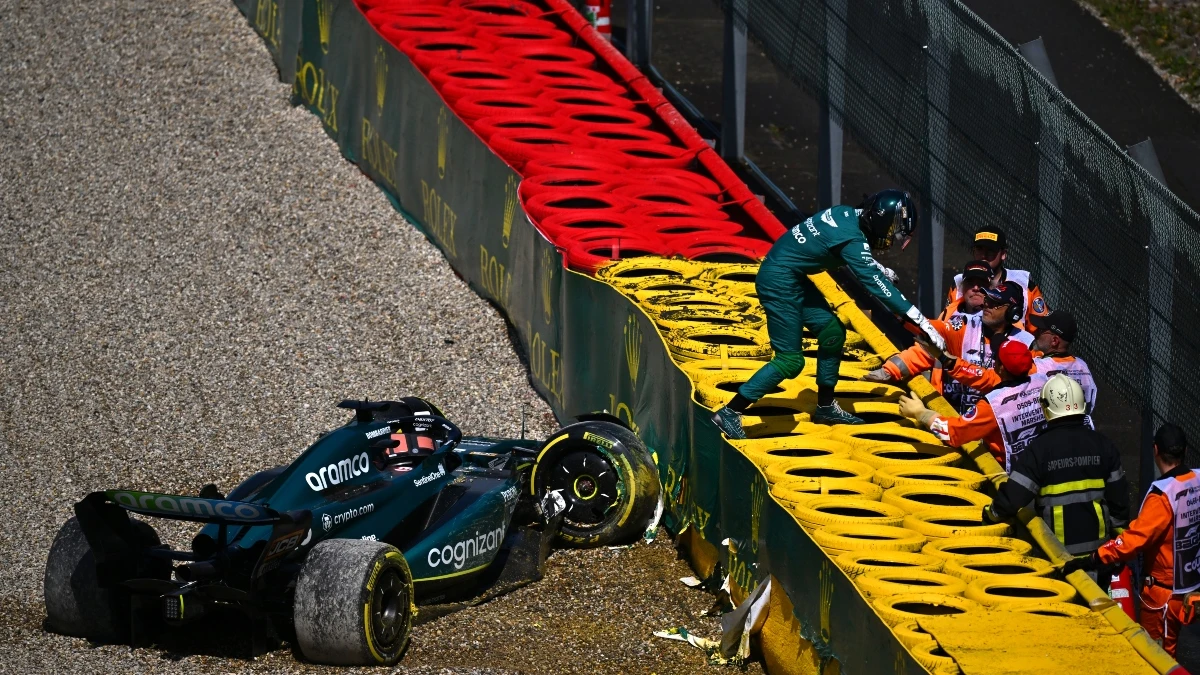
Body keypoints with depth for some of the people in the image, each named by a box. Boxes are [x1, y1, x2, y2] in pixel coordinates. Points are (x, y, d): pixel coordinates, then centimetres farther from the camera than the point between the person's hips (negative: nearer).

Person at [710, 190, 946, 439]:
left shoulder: (847, 214, 1)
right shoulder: (852, 239, -23)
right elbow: (877, 286, -25)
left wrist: (879, 269, 27)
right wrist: (922, 323, -25)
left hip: (794, 278, 10)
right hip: (779, 283, -10)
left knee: (832, 331, 13)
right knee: (790, 361, -5)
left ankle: (826, 407, 25)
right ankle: (730, 413, -1)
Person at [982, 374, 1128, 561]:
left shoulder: (1040, 448, -13)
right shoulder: (1103, 445, 1)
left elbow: (1013, 498, -16)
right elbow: (1119, 496, 5)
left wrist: (991, 513, 3)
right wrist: (1119, 532, 17)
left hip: (1057, 552, -4)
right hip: (1098, 545, 4)